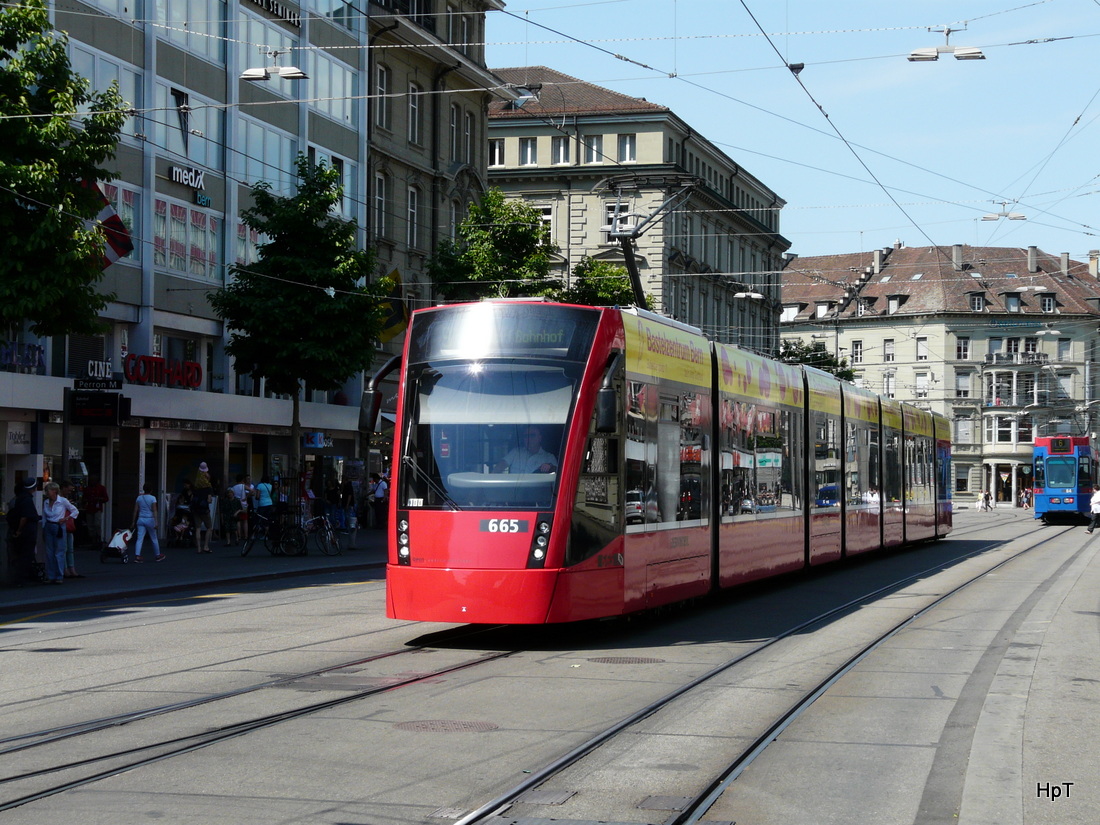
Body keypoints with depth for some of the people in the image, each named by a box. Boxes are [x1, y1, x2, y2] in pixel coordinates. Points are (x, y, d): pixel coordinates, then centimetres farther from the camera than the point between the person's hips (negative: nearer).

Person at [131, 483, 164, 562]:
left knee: (140, 538, -4)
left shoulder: (139, 498, 4)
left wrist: (133, 522, 10)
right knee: (154, 538, 12)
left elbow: (135, 511, 5)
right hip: (149, 519, -3)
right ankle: (157, 556, 26)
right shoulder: (152, 498, -7)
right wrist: (156, 522, -14)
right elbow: (154, 511, -13)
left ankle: (137, 556, -20)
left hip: (141, 519, 3)